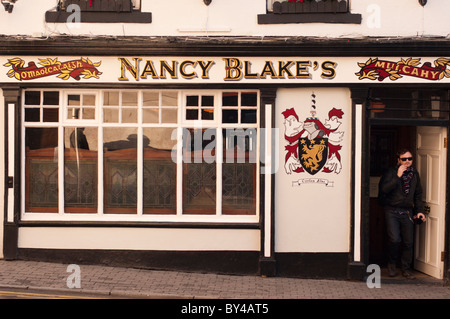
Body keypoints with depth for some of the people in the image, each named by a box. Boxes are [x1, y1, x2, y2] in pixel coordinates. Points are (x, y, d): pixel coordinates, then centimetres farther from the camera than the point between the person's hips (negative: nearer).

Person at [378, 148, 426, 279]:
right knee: (395, 240, -14)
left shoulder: (414, 174, 12)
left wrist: (419, 210, 11)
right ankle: (392, 263, 12)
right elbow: (383, 189, -19)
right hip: (392, 211, -4)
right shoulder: (391, 172, -4)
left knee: (408, 242, 3)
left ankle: (406, 269, 19)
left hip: (407, 212, 4)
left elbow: (418, 195, 20)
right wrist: (398, 176, -21)